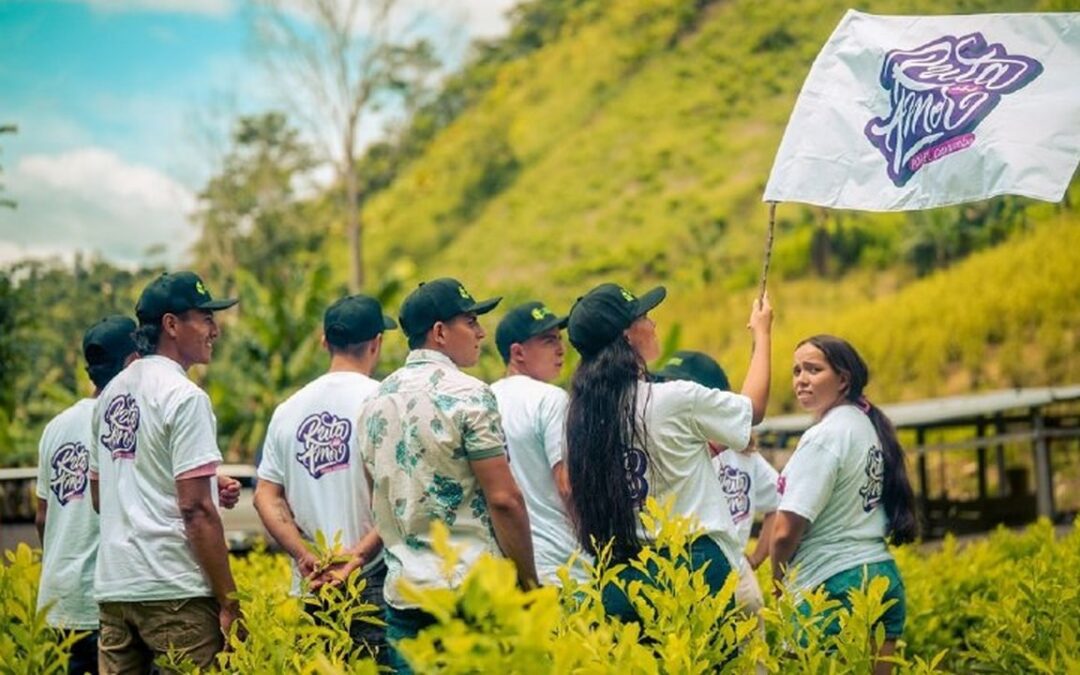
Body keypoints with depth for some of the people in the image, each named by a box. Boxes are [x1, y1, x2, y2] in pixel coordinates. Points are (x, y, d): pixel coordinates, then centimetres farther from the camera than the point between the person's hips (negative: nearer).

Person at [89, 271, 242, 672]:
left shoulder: (111, 394, 15)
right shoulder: (185, 397, -10)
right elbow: (195, 509, -16)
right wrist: (228, 602, -12)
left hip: (113, 588, 8)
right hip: (174, 591, -8)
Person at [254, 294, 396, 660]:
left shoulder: (289, 409, 12)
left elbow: (265, 496, 9)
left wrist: (306, 556, 0)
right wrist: (358, 557, -14)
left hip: (309, 587, 6)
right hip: (372, 586, -6)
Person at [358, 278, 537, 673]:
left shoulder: (376, 402, 12)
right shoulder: (468, 395, -9)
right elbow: (503, 499, -13)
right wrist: (529, 581, -6)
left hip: (402, 593, 7)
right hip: (473, 593, -6)